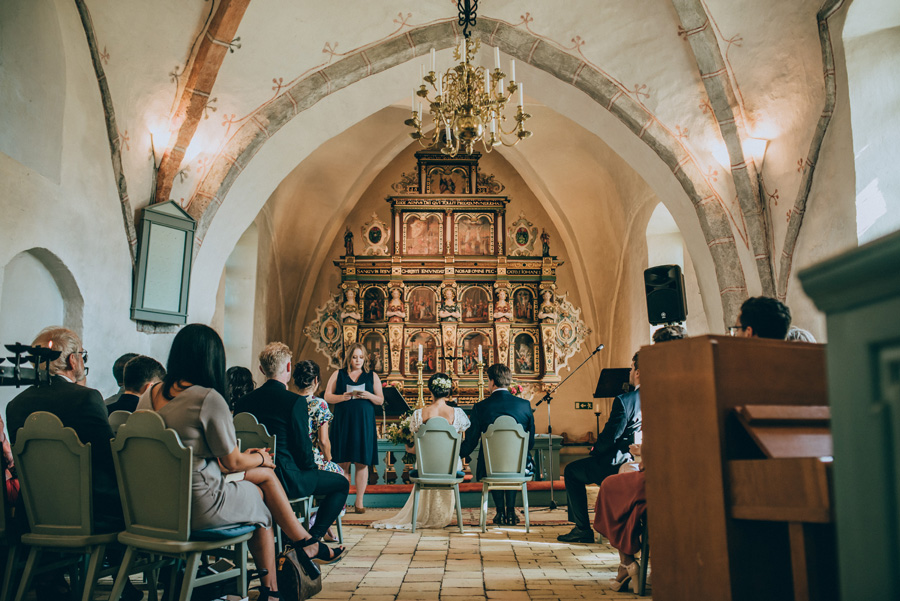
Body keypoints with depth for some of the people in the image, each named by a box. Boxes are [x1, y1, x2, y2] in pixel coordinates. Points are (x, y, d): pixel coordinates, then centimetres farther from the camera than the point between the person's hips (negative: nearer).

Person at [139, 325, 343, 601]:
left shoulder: (150, 395, 5)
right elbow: (233, 462, -11)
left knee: (265, 474, 17)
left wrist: (248, 456, 19)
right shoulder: (208, 398, -19)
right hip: (199, 509, -7)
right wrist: (261, 458, 11)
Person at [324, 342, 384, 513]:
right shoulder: (338, 375, 10)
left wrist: (369, 395, -11)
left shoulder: (372, 376, 12)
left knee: (362, 462, 0)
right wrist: (343, 397, -12)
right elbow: (327, 397, 5)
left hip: (364, 423, 1)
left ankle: (359, 502, 6)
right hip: (342, 422, 0)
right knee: (342, 462, -2)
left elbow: (381, 400, 9)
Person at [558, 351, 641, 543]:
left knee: (571, 471, 12)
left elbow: (610, 437, -18)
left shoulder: (624, 401, -20)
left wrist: (594, 450, 3)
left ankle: (583, 528, 11)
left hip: (620, 465, -8)